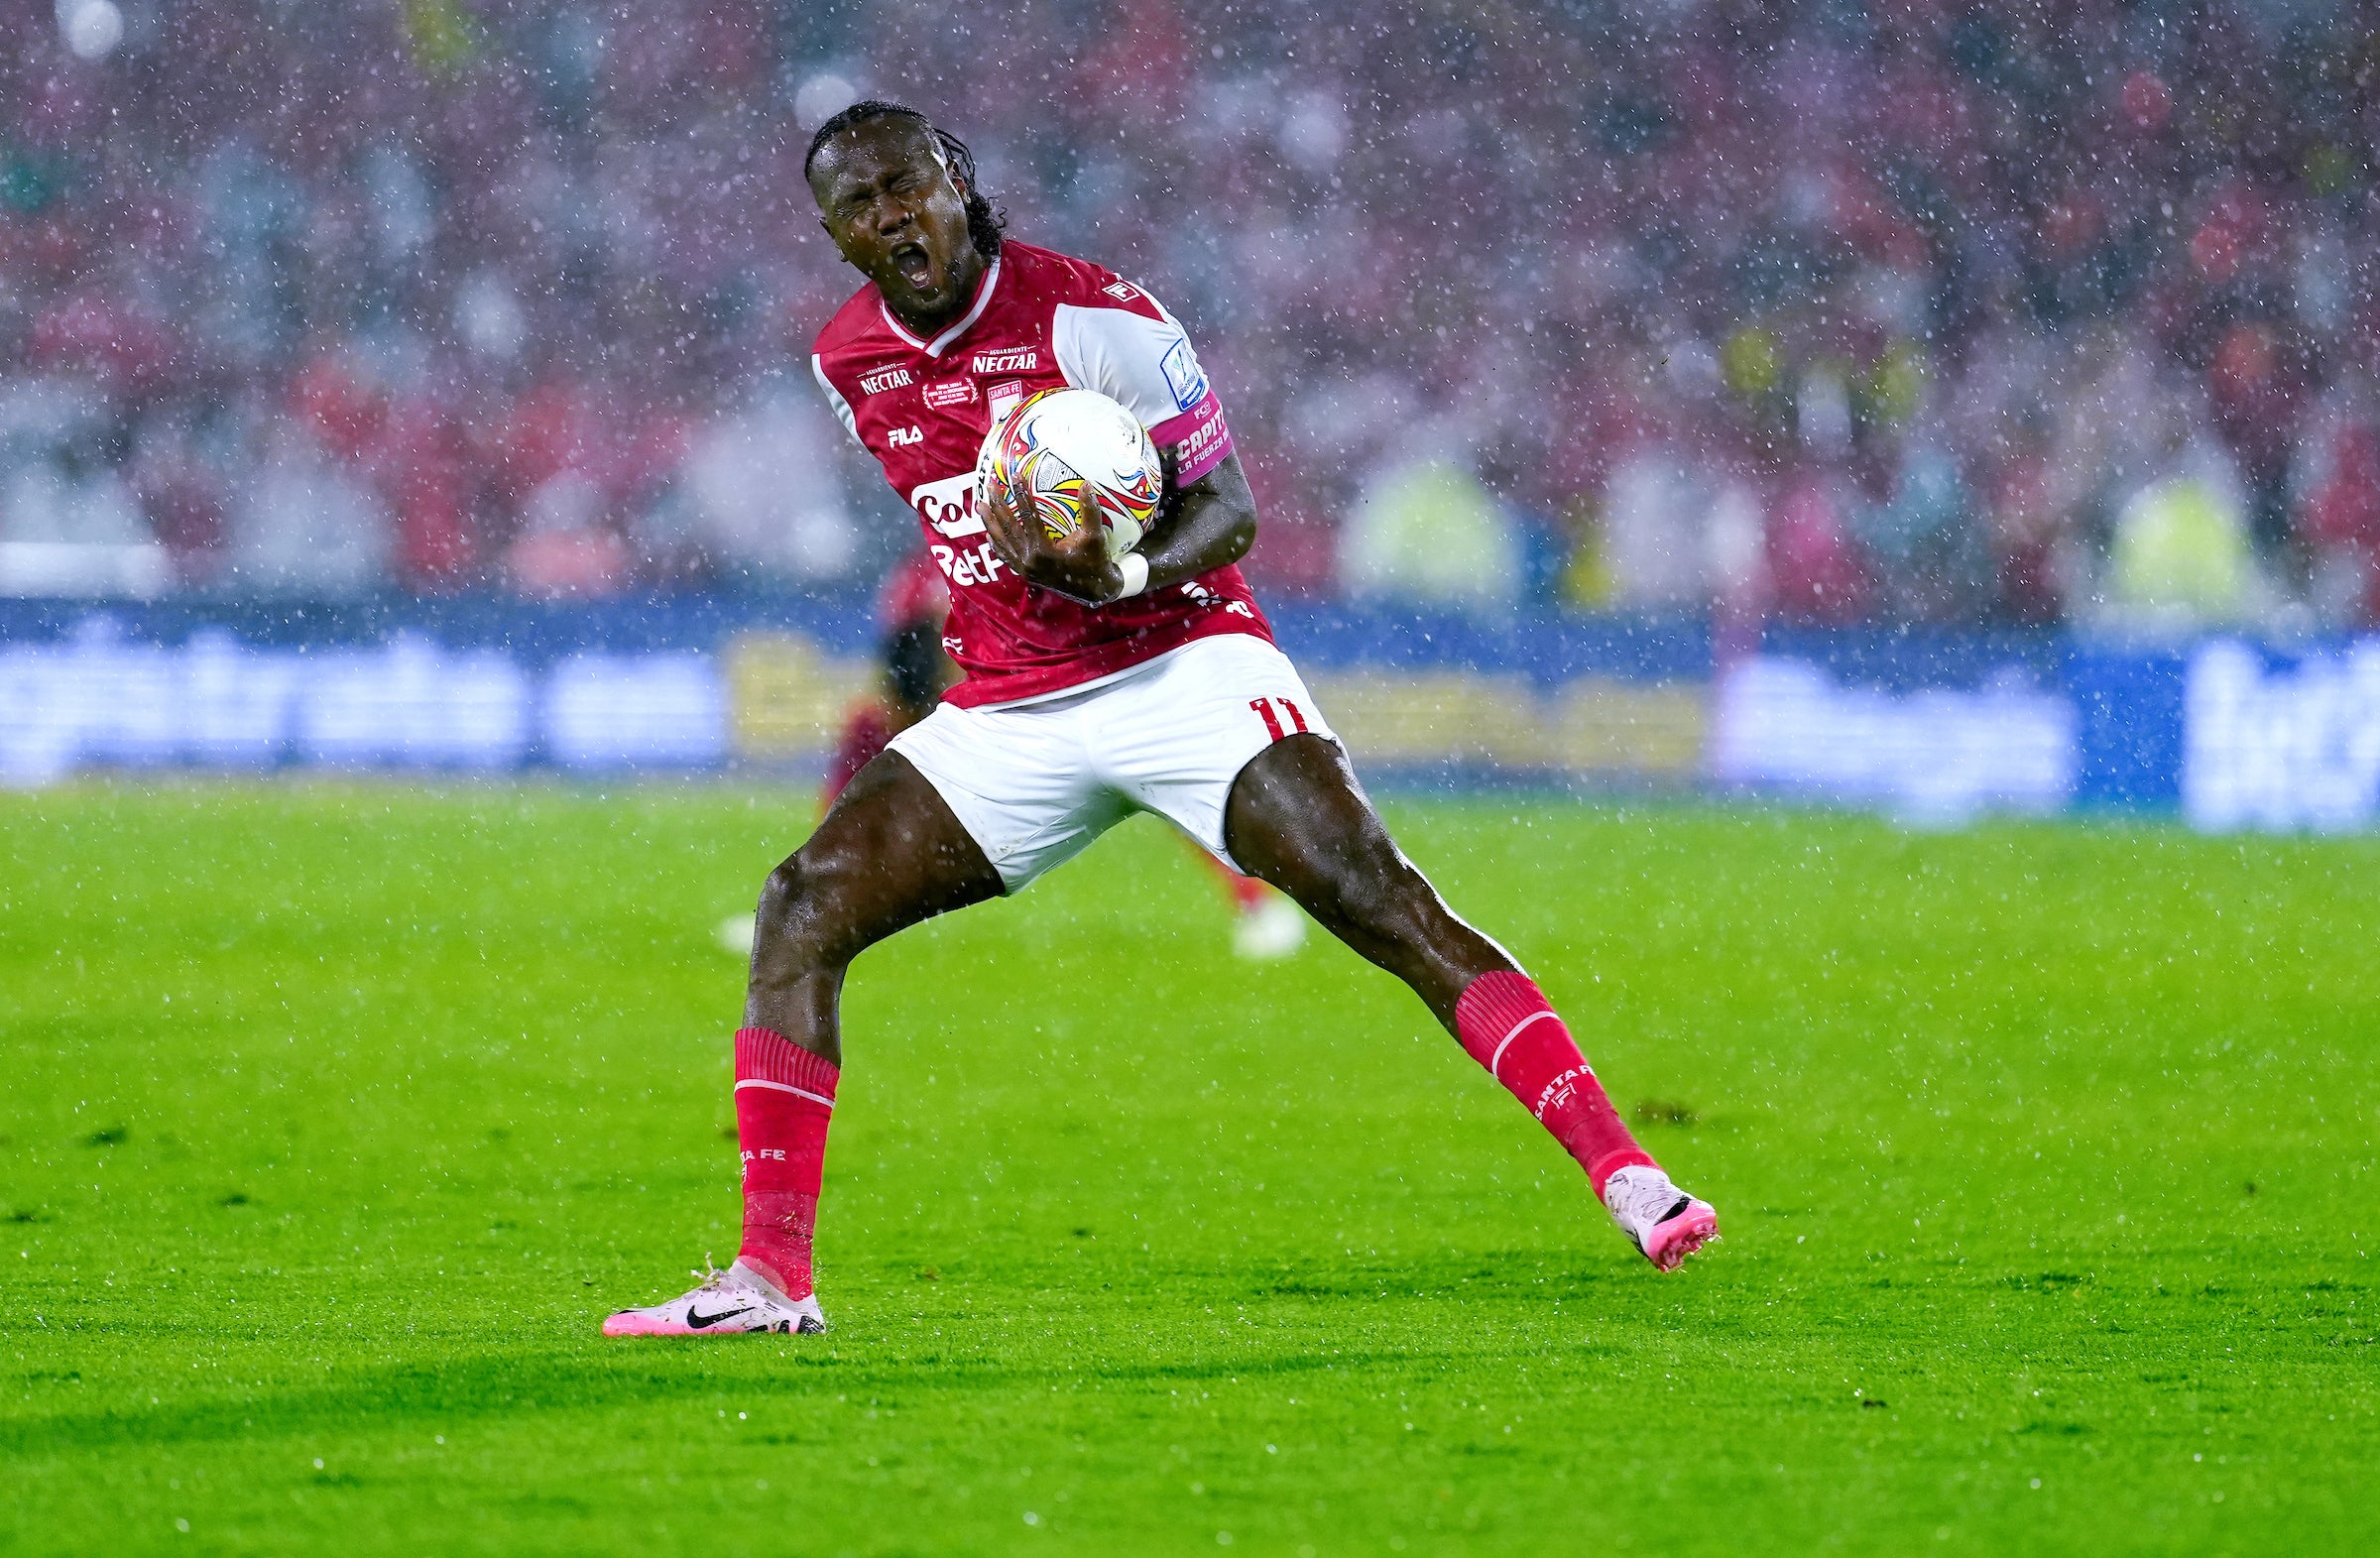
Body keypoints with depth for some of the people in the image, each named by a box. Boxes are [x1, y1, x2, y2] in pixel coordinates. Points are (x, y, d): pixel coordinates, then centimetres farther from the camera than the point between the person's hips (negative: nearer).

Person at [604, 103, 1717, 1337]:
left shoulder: (1094, 319, -13)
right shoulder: (847, 360, 6)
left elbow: (1227, 509, -11)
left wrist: (1131, 575, -28)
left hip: (1178, 661, -5)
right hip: (1004, 712, 5)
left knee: (1376, 899, -22)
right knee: (801, 910, -10)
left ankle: (1621, 1170, -24)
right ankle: (771, 1277, -7)